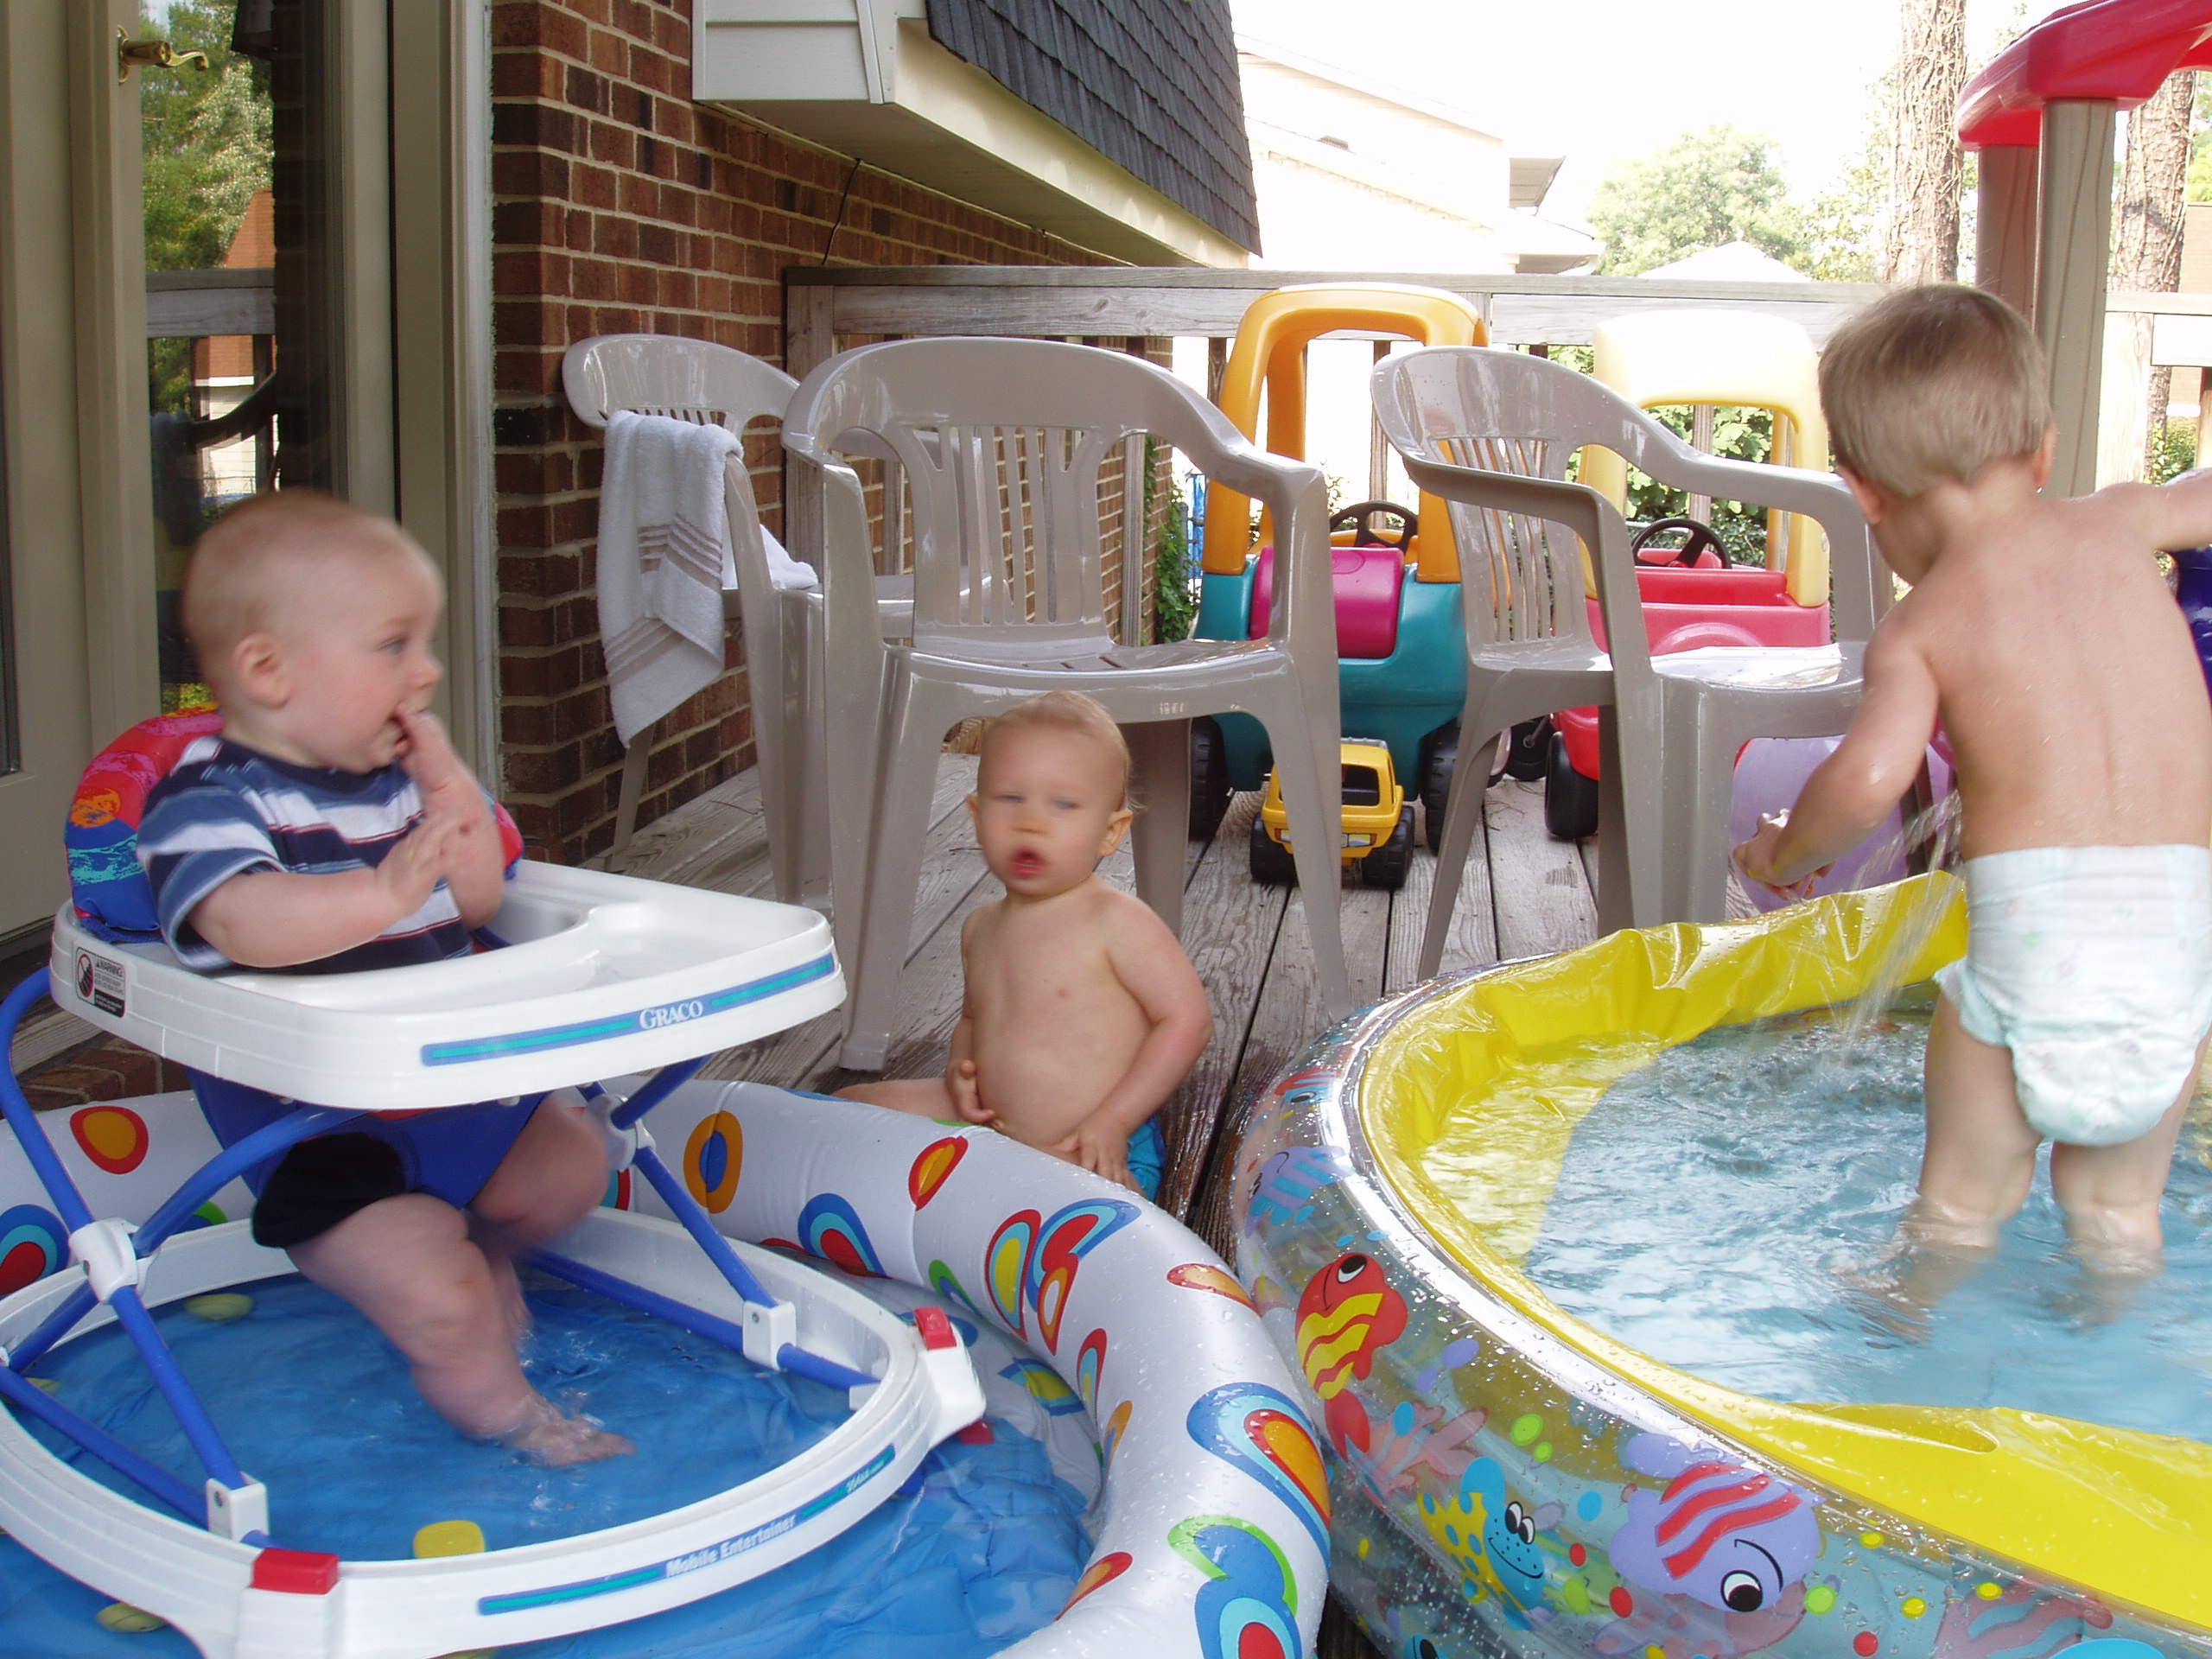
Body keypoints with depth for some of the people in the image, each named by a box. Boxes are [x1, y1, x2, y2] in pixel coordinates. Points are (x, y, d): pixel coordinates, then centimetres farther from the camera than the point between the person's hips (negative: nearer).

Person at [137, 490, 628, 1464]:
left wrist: (450, 788, -6)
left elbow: (477, 903, 8)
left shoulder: (393, 779, 6)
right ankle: (505, 1416, 12)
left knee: (570, 1163, 14)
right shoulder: (208, 797, -18)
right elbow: (240, 921, -37)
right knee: (442, 1304, -17)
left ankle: (483, 1249, 42)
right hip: (319, 1137, -7)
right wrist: (384, 890, -50)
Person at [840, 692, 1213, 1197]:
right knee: (852, 1103, 7)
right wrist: (960, 1067, 1)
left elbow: (1188, 1020, -17)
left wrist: (1113, 1121, -21)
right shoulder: (981, 927, 7)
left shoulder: (1116, 920, -16)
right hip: (989, 1130, 7)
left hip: (1095, 1153, -7)